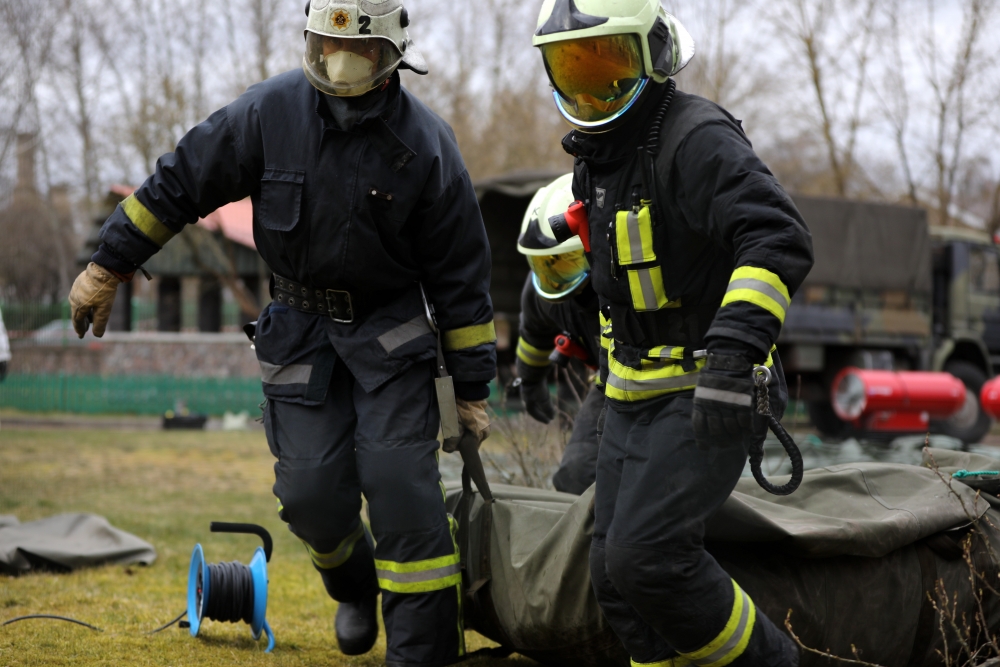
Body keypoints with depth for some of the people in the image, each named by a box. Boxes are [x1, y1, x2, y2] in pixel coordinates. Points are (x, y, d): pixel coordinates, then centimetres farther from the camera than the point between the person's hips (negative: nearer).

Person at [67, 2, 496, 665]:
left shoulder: (425, 143, -12)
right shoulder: (270, 112, -10)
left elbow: (460, 275, -5)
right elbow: (179, 184, 0)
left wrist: (472, 386, -2)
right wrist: (107, 269, 3)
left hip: (390, 329, -2)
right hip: (300, 326, 2)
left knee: (399, 480, -14)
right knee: (311, 489, -4)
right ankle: (354, 582, 30)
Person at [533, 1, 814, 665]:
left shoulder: (696, 139, -17)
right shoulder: (598, 152, 12)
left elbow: (780, 240, -30)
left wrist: (734, 350, -41)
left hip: (709, 398, -9)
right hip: (633, 401, 9)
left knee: (647, 558, -20)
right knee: (618, 575, 7)